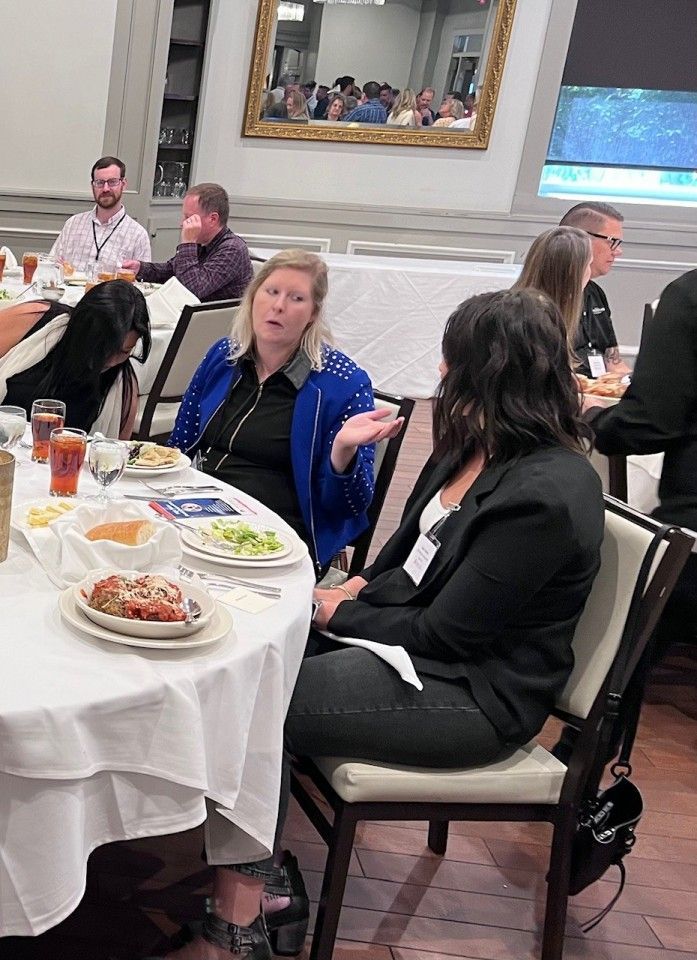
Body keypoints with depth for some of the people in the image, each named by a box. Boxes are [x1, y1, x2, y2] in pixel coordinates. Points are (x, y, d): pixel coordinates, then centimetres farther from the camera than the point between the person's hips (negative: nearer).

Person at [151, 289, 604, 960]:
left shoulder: (547, 494, -24)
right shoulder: (475, 448, 5)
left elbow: (444, 632, -21)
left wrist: (340, 612, -9)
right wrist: (359, 587, 0)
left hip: (475, 695, -9)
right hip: (414, 631, 9)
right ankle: (265, 883, -2)